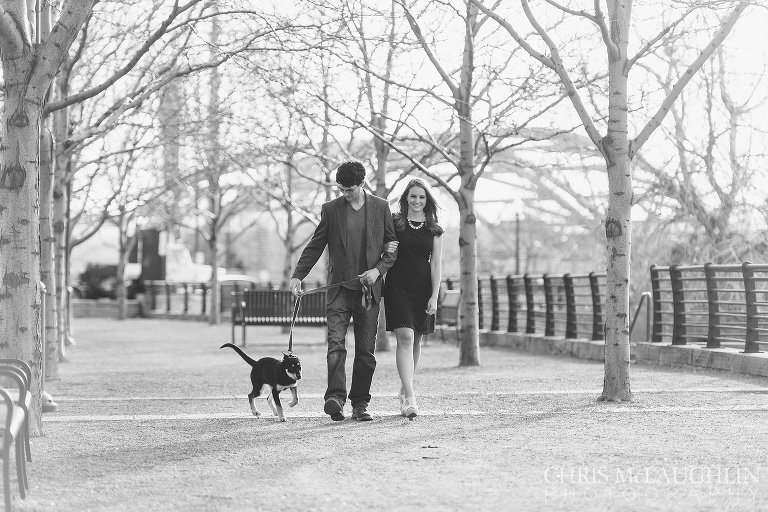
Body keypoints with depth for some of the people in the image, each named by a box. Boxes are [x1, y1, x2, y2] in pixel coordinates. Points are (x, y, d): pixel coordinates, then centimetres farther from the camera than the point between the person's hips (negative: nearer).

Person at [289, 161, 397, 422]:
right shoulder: (331, 209, 6)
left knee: (366, 350, 3)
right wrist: (297, 275, -4)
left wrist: (378, 270, -7)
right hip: (339, 288, -1)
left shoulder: (381, 207, 6)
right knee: (335, 343, -16)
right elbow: (314, 246, 8)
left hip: (369, 289, 1)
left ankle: (360, 404, 10)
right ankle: (335, 398, -25)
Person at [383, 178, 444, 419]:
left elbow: (436, 265, 2)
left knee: (415, 340, 9)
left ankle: (404, 388, 28)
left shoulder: (434, 230, 6)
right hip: (397, 287, -2)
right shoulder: (394, 223, 3)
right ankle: (409, 398, -21)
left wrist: (434, 297, -5)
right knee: (404, 337, -14)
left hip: (423, 289, 2)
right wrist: (386, 249, -11)